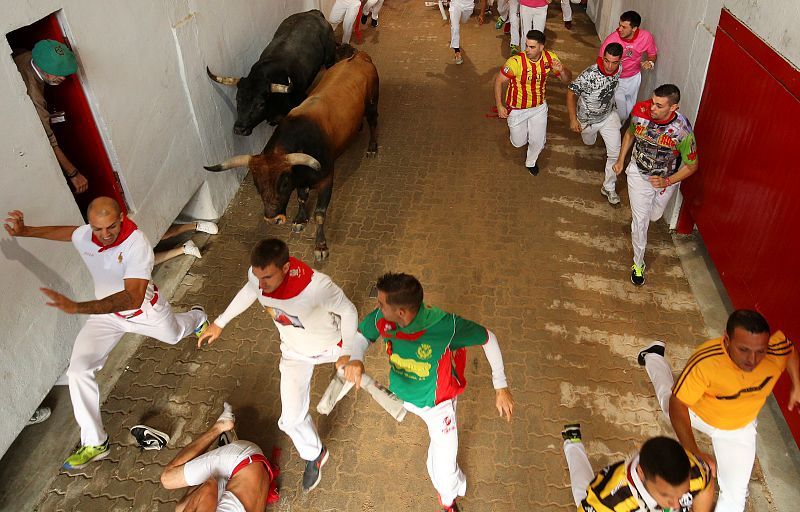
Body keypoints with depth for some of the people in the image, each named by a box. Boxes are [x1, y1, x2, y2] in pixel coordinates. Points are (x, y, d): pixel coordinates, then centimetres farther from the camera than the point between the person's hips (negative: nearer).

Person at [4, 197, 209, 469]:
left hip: (145, 309, -3)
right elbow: (66, 231, 7)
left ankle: (197, 316, 68)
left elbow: (133, 297, -50)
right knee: (78, 369, -13)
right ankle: (94, 443, 1)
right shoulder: (83, 235, -21)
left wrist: (77, 307, -58)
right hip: (106, 313, 3)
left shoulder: (137, 243, -40)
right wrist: (25, 231, -5)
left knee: (175, 335, 28)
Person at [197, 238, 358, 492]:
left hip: (330, 345, -2)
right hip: (295, 352, 3)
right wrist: (219, 323, 5)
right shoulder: (258, 274, -30)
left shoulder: (316, 285, -45)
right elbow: (249, 291, -3)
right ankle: (314, 455, 31)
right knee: (291, 419, 0)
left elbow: (348, 310, -27)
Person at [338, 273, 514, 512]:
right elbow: (360, 336, -8)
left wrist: (500, 387, -21)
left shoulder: (445, 326, -40)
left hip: (437, 402, -3)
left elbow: (488, 338, -23)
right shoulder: (381, 318, -29)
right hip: (400, 393, 4)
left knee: (443, 468, 7)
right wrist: (354, 358, -32)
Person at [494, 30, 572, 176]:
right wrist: (499, 106, -19)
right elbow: (499, 81, -16)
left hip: (539, 107, 2)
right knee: (518, 143, 13)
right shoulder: (516, 62, -29)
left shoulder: (550, 58, -16)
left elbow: (567, 80, -7)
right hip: (517, 109, -2)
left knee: (538, 142, 9)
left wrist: (561, 70, -30)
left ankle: (531, 161, 43)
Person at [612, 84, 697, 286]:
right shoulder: (640, 111, -24)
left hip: (667, 179, 0)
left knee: (654, 216, 24)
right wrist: (621, 160, 4)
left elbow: (692, 165, -17)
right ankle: (638, 263, 21)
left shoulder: (682, 130, -32)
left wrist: (667, 182, -30)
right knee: (640, 220, 2)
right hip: (639, 173, 0)